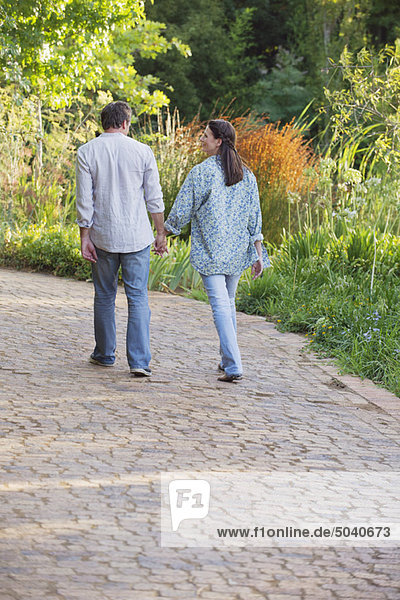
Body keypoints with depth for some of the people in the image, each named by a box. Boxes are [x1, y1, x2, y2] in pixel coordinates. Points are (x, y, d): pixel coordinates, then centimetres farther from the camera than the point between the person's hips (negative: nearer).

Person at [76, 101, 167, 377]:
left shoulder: (87, 152, -3)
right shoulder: (142, 152, -3)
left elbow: (84, 199, -6)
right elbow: (154, 198, -1)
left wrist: (85, 237, -1)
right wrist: (161, 233, 8)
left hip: (103, 238, 1)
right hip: (136, 237, -1)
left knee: (105, 296, 16)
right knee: (138, 298, 1)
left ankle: (105, 354, 26)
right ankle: (140, 360, -7)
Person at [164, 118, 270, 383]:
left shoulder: (201, 172, -10)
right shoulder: (246, 174, 6)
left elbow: (182, 210, -6)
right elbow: (254, 216, 6)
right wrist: (258, 254, 9)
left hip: (210, 251, -5)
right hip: (237, 251, 5)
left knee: (220, 305, -7)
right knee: (229, 302, 19)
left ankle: (234, 367, -15)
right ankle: (228, 359, 27)